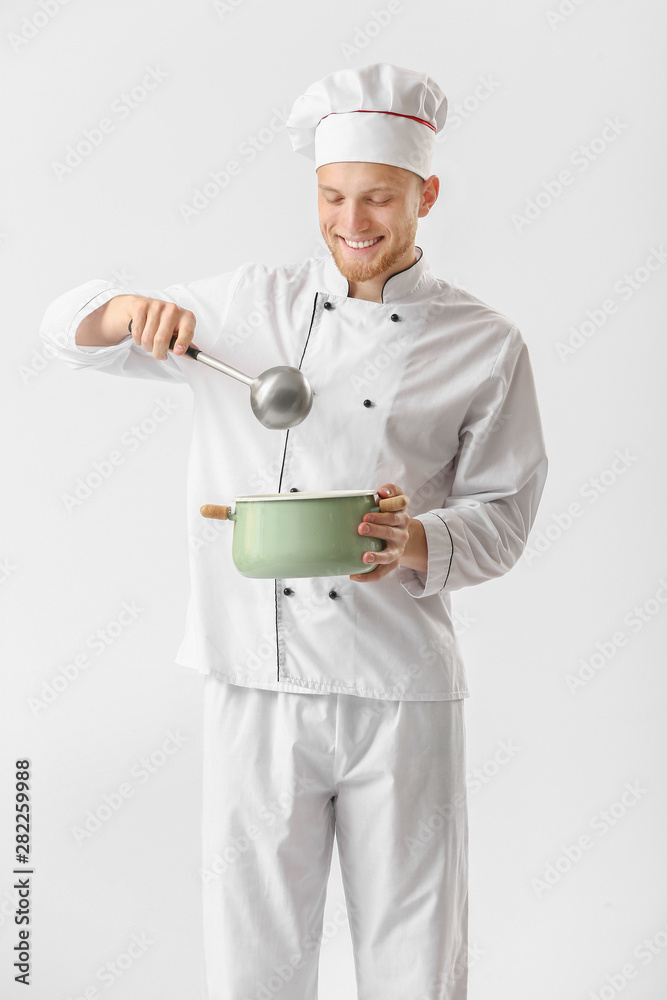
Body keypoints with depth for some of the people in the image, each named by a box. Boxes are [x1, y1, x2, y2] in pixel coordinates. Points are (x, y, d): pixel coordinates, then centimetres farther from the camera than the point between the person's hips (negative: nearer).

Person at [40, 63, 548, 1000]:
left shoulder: (484, 345, 3)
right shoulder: (246, 305, 8)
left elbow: (502, 512, 3)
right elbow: (70, 331, 12)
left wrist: (416, 543, -18)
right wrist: (128, 309, -11)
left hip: (399, 687, -1)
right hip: (258, 683, 1)